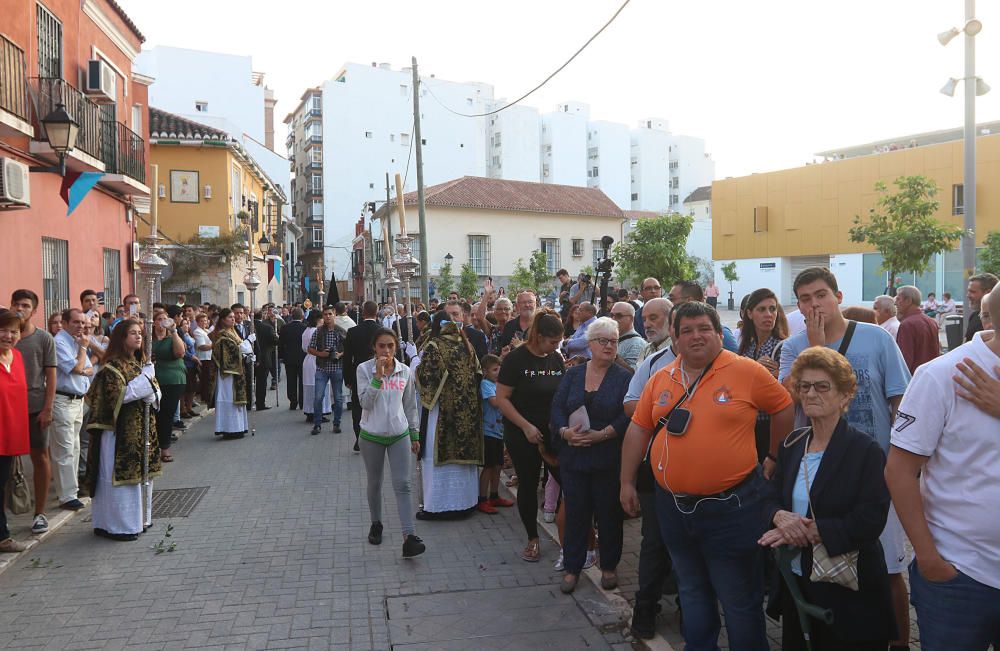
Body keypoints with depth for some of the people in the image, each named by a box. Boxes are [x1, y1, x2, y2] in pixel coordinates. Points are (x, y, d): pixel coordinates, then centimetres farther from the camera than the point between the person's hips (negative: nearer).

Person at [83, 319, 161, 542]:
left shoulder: (142, 363, 13)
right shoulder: (112, 366, -9)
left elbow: (156, 393, 12)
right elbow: (118, 397, -18)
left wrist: (150, 394, -10)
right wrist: (144, 379, -15)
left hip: (142, 428, 8)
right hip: (120, 431, -8)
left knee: (140, 472, 12)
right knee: (120, 475, -3)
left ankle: (138, 518, 23)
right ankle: (119, 524, 5)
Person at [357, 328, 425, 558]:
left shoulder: (405, 371, 0)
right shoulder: (364, 369, -8)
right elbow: (365, 402, -18)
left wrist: (414, 434, 12)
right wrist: (378, 376, -26)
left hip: (399, 435, 1)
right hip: (372, 436, -1)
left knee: (402, 485, -7)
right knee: (374, 484, 14)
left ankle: (409, 537, -12)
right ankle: (376, 524, 37)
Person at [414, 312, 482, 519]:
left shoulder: (432, 346, -12)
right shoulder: (466, 345, 4)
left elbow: (426, 376, -16)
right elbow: (477, 374, 6)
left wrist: (417, 360, -1)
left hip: (442, 409, -5)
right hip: (466, 410, 5)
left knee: (438, 455, 3)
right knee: (462, 450, 14)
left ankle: (436, 505, 8)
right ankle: (465, 500, 23)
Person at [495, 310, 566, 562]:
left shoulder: (557, 358, 3)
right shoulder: (516, 359, -12)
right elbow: (502, 398, -12)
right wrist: (527, 427, -18)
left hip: (554, 433, 4)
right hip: (522, 435, -4)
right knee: (528, 485, 8)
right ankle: (532, 539, 24)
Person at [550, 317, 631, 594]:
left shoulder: (624, 377, -2)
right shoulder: (573, 374, 8)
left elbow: (628, 416, -11)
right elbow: (557, 407, 4)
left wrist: (603, 434, -21)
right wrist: (564, 431, -14)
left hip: (608, 459, -2)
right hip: (573, 455, 2)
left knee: (608, 513, 8)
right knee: (575, 512, 8)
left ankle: (609, 566, 27)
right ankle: (572, 568, 22)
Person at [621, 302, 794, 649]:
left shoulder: (746, 371, -10)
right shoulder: (661, 379, 3)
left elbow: (784, 408, 2)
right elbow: (638, 428, 9)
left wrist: (774, 458, 5)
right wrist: (627, 482, 10)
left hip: (730, 506, -4)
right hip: (674, 505, 5)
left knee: (741, 601, 9)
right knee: (691, 592, 22)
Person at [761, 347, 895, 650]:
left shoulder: (866, 451, -13)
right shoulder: (792, 444, 5)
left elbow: (869, 521, -19)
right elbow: (770, 497, 7)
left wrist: (809, 531, -25)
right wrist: (780, 517, -16)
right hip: (794, 580, 5)